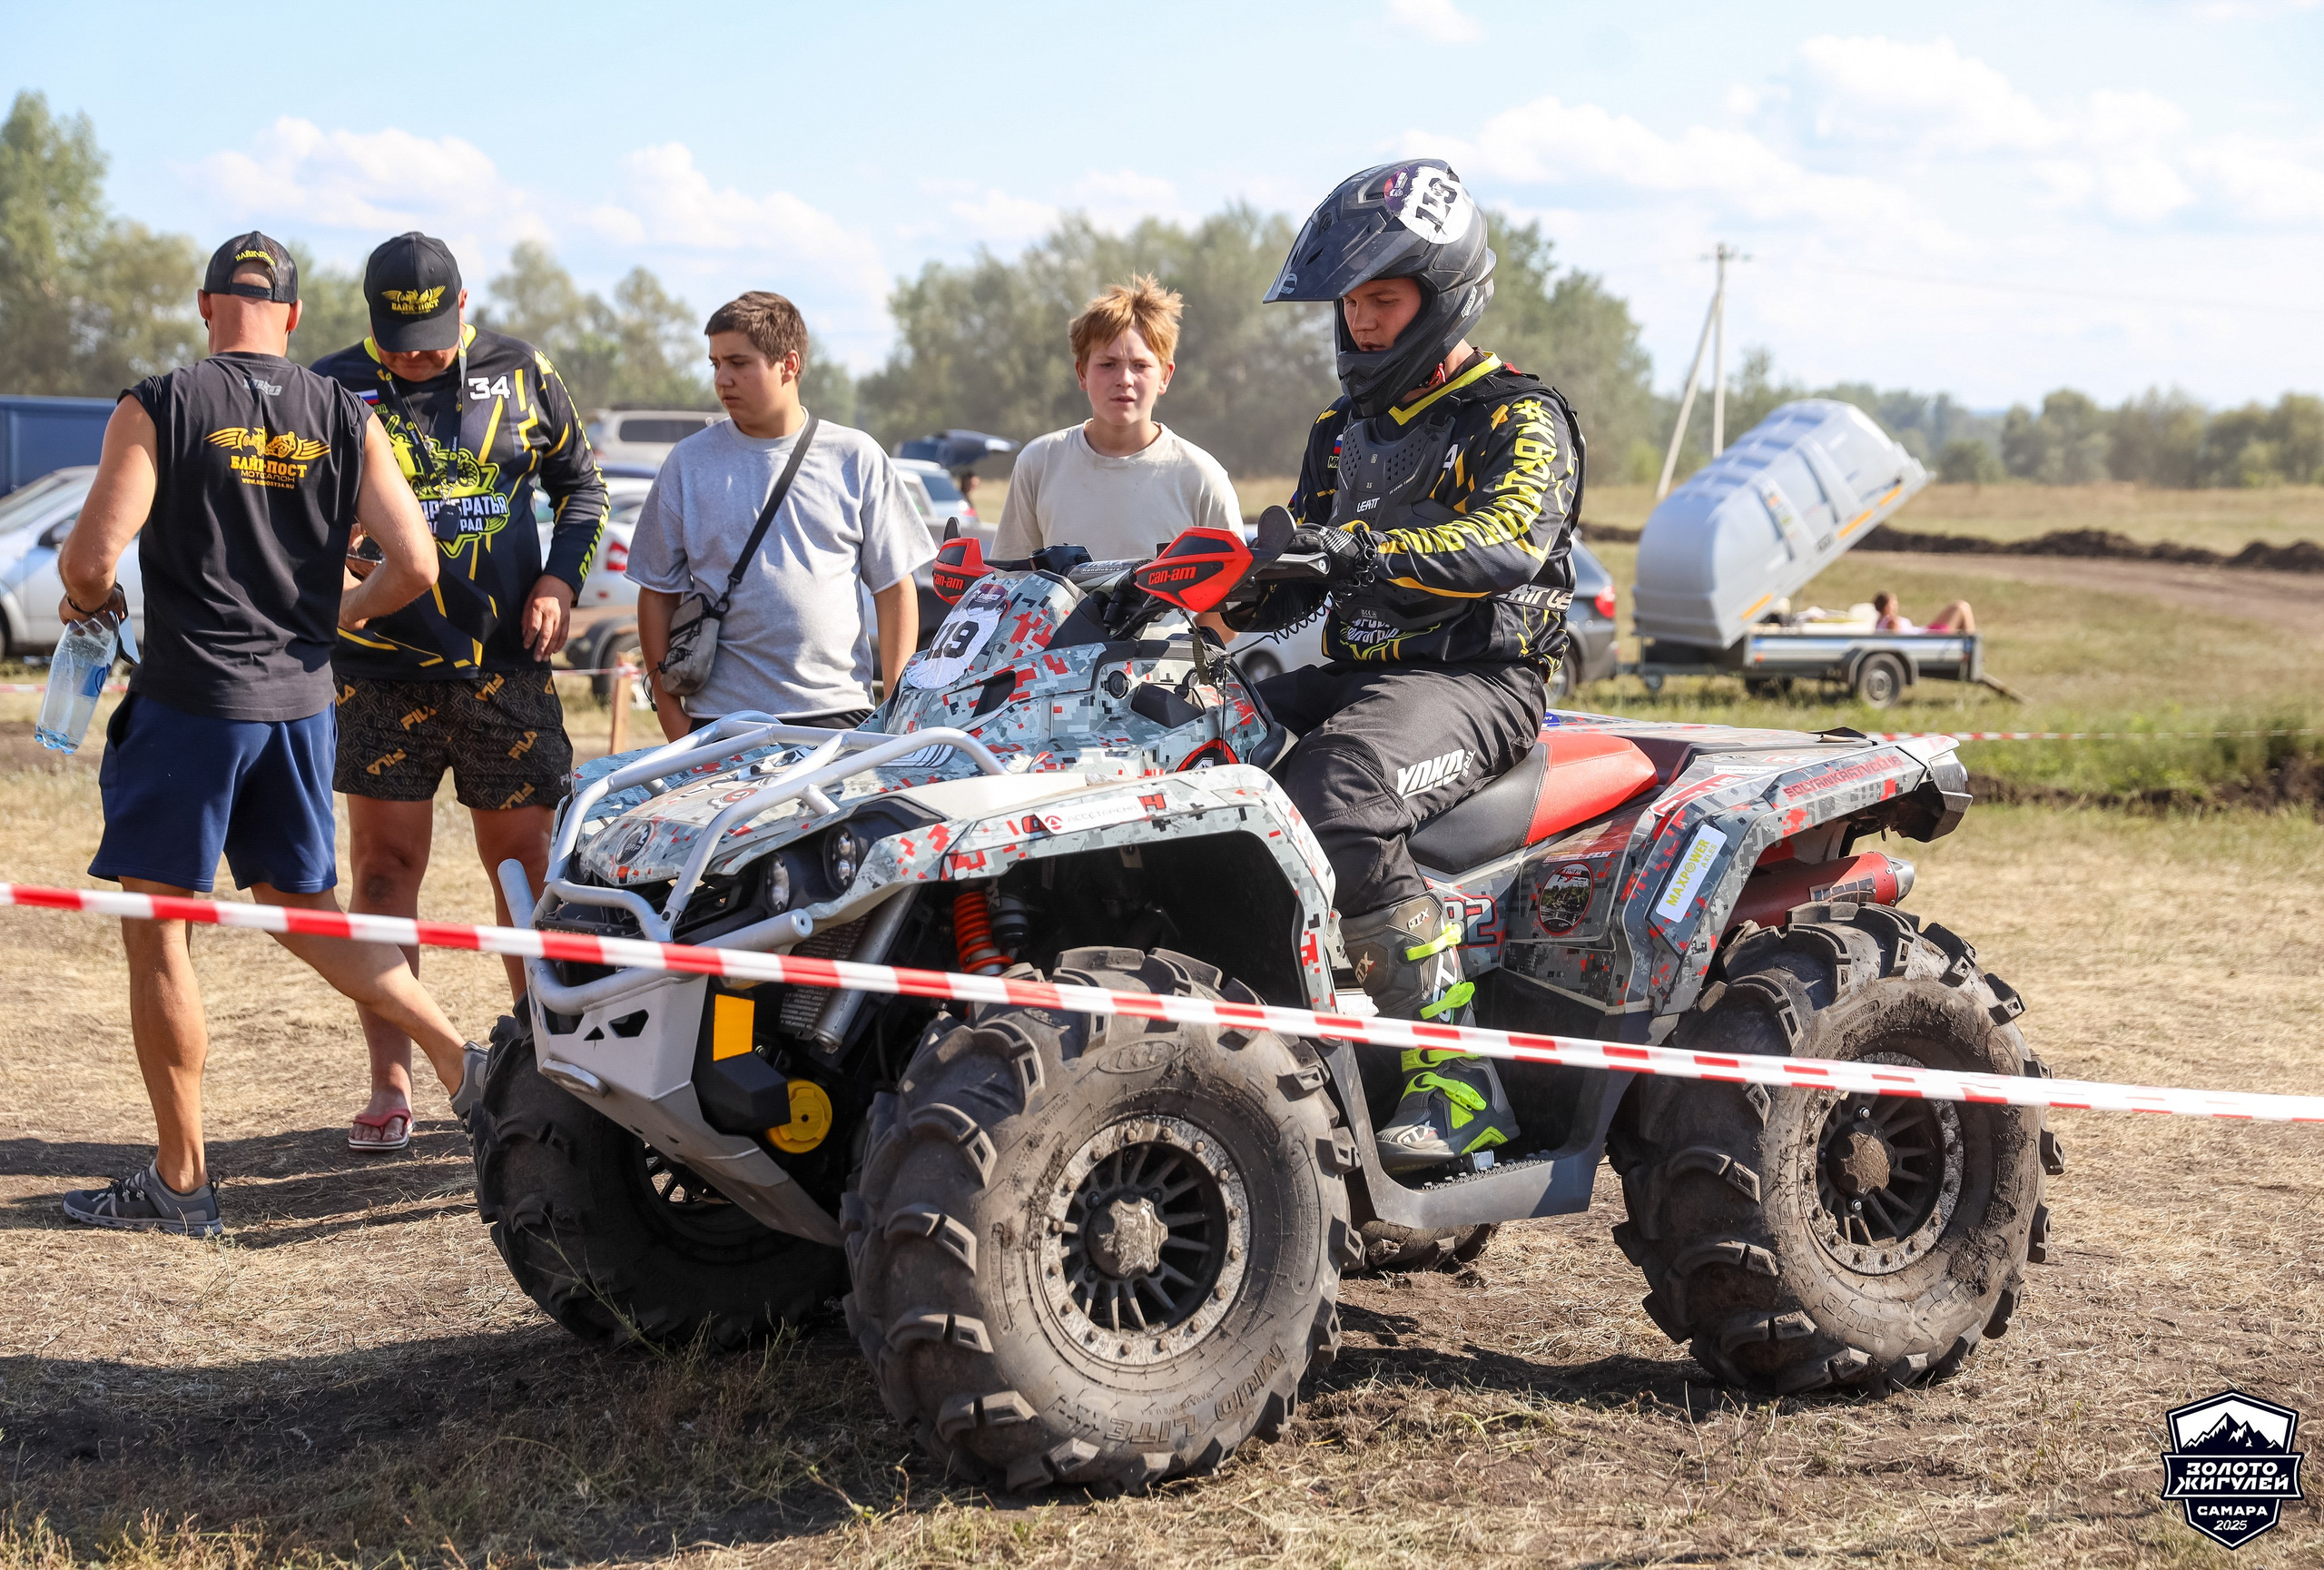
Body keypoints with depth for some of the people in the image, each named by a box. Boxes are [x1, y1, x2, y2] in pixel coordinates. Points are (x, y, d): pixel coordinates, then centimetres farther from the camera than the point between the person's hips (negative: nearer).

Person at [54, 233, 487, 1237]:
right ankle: (462, 1060, 10)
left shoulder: (159, 409, -6)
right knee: (304, 911, 21)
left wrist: (85, 595, 11)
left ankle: (180, 1183, 9)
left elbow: (89, 559, -13)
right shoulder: (345, 420, 4)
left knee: (155, 929, 5)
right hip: (302, 699, 5)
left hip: (190, 696, -4)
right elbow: (413, 567, -1)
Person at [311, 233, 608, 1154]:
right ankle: (391, 1087, 7)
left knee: (523, 867, 6)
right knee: (385, 868, 1)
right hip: (383, 670, -1)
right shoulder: (333, 390, 0)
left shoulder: (519, 375, 5)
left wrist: (559, 581, 1)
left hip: (506, 665, 1)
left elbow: (580, 483, 16)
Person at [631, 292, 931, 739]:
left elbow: (895, 589, 7)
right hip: (720, 719, 0)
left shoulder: (855, 457, 5)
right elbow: (658, 593, 9)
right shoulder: (689, 463, 6)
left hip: (840, 718, 0)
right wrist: (671, 714, 1)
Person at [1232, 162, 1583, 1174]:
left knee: (1334, 798, -36)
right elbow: (1295, 579, 22)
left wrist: (1366, 551, -38)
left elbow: (1508, 546, -23)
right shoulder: (1344, 432, 22)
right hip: (1356, 672, 8)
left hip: (1477, 680, -8)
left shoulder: (1520, 420, -2)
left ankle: (1458, 1083, -33)